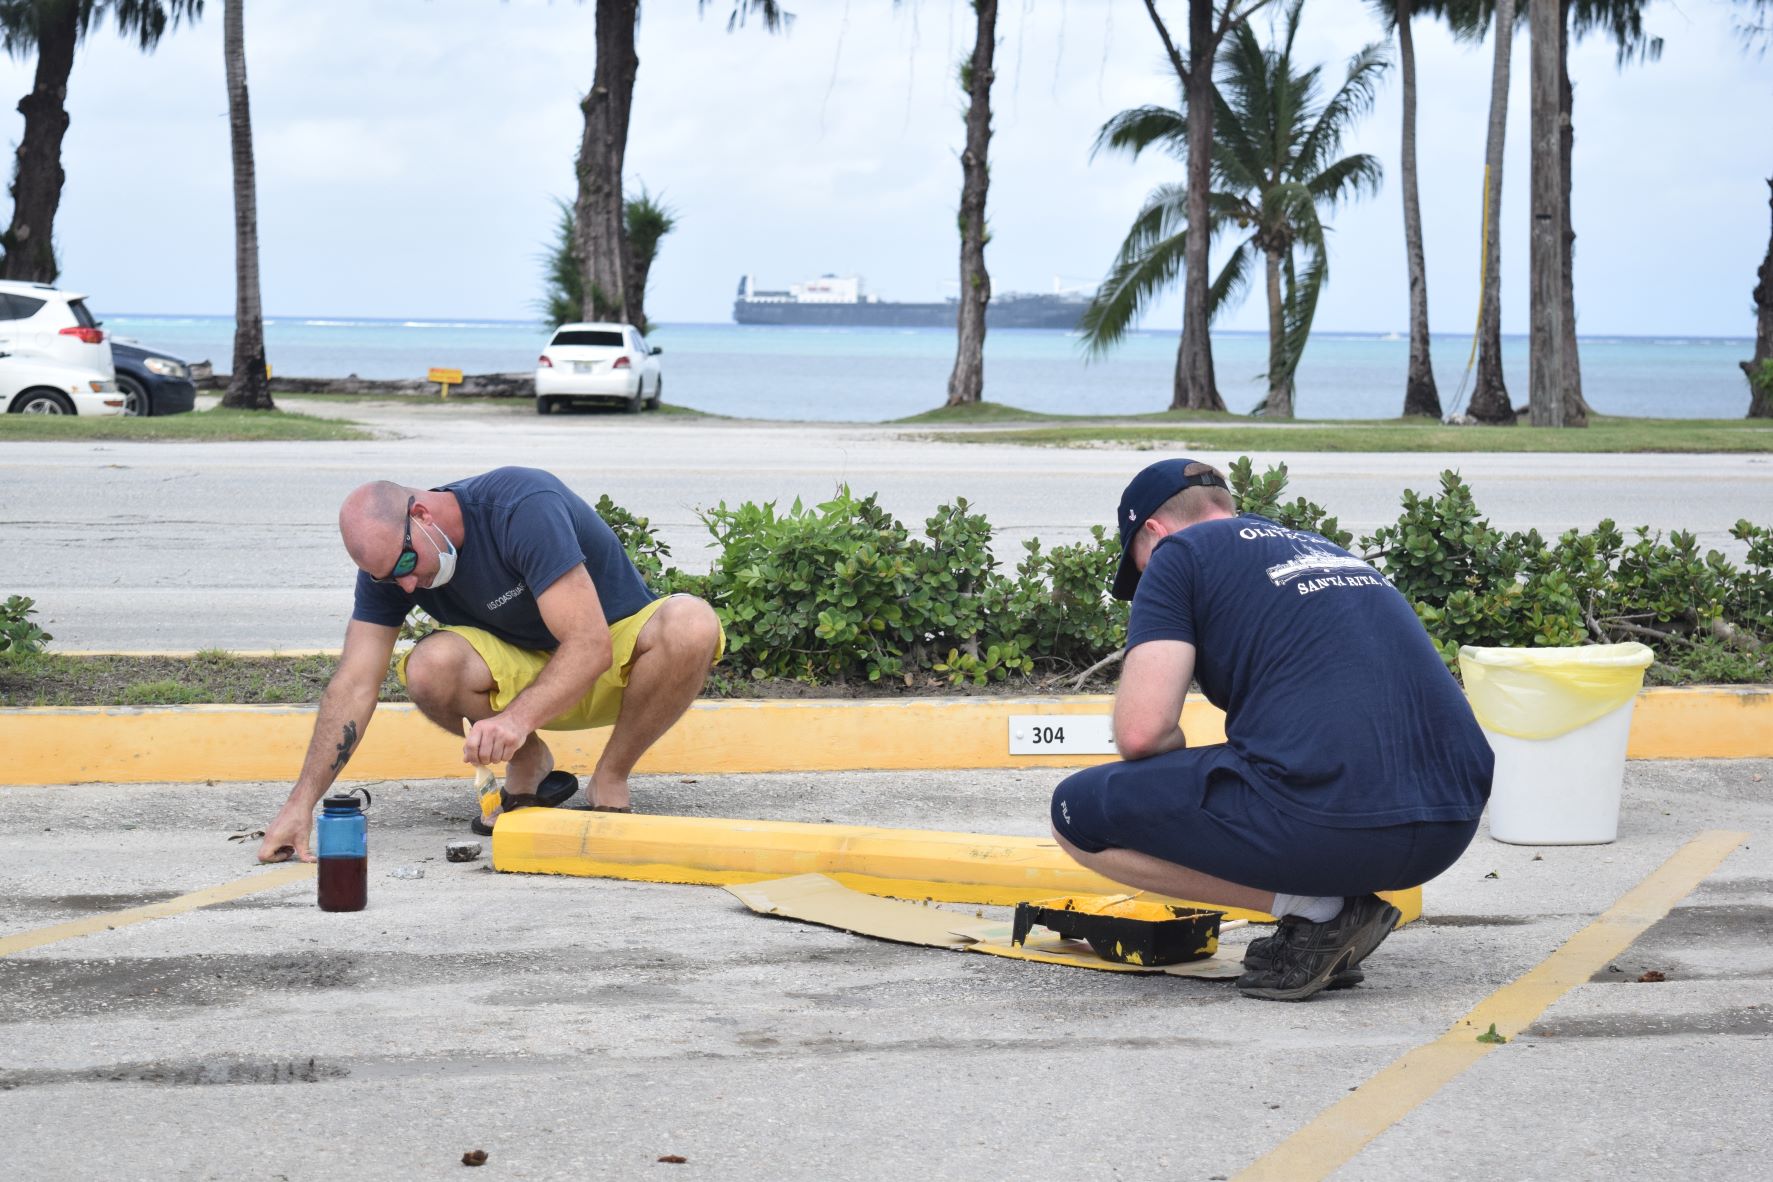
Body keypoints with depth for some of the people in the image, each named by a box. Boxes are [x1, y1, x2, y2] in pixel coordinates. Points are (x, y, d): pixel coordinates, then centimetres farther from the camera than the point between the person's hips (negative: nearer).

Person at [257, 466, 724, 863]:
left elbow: (590, 646, -36)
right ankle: (528, 767, 0)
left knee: (691, 623, -37)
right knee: (430, 669, -29)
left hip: (616, 654, -4)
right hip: (525, 666, 4)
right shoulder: (388, 556, -13)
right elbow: (355, 684, -13)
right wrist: (300, 803, -21)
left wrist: (519, 718, -50)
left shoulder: (524, 509, -30)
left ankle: (611, 779, -15)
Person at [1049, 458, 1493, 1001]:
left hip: (1327, 824, -8)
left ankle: (1313, 909, 0)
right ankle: (1337, 904, 12)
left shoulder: (1178, 554, 8)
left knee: (1080, 811, 8)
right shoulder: (1326, 548, 30)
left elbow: (1141, 733, -3)